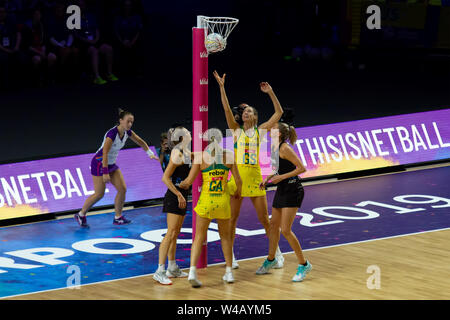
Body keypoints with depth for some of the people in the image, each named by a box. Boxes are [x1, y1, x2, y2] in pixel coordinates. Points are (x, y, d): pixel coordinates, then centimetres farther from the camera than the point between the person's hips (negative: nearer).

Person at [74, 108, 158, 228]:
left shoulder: (127, 132, -3)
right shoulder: (112, 133, -28)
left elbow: (140, 142, 15)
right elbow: (105, 153, -32)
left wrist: (150, 154, 10)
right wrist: (105, 173, -34)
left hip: (111, 164, 8)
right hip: (99, 163, -8)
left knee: (122, 189, 0)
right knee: (99, 194, -7)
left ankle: (118, 217, 9)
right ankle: (80, 215, 10)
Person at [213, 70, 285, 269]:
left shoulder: (260, 130, 8)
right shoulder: (236, 130, 5)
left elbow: (279, 113, 6)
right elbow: (227, 109, -7)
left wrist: (270, 93, 0)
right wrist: (222, 87, -15)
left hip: (255, 176, 0)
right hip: (238, 175, 0)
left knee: (265, 219, 4)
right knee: (232, 218, 1)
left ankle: (277, 254, 16)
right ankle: (230, 256, 11)